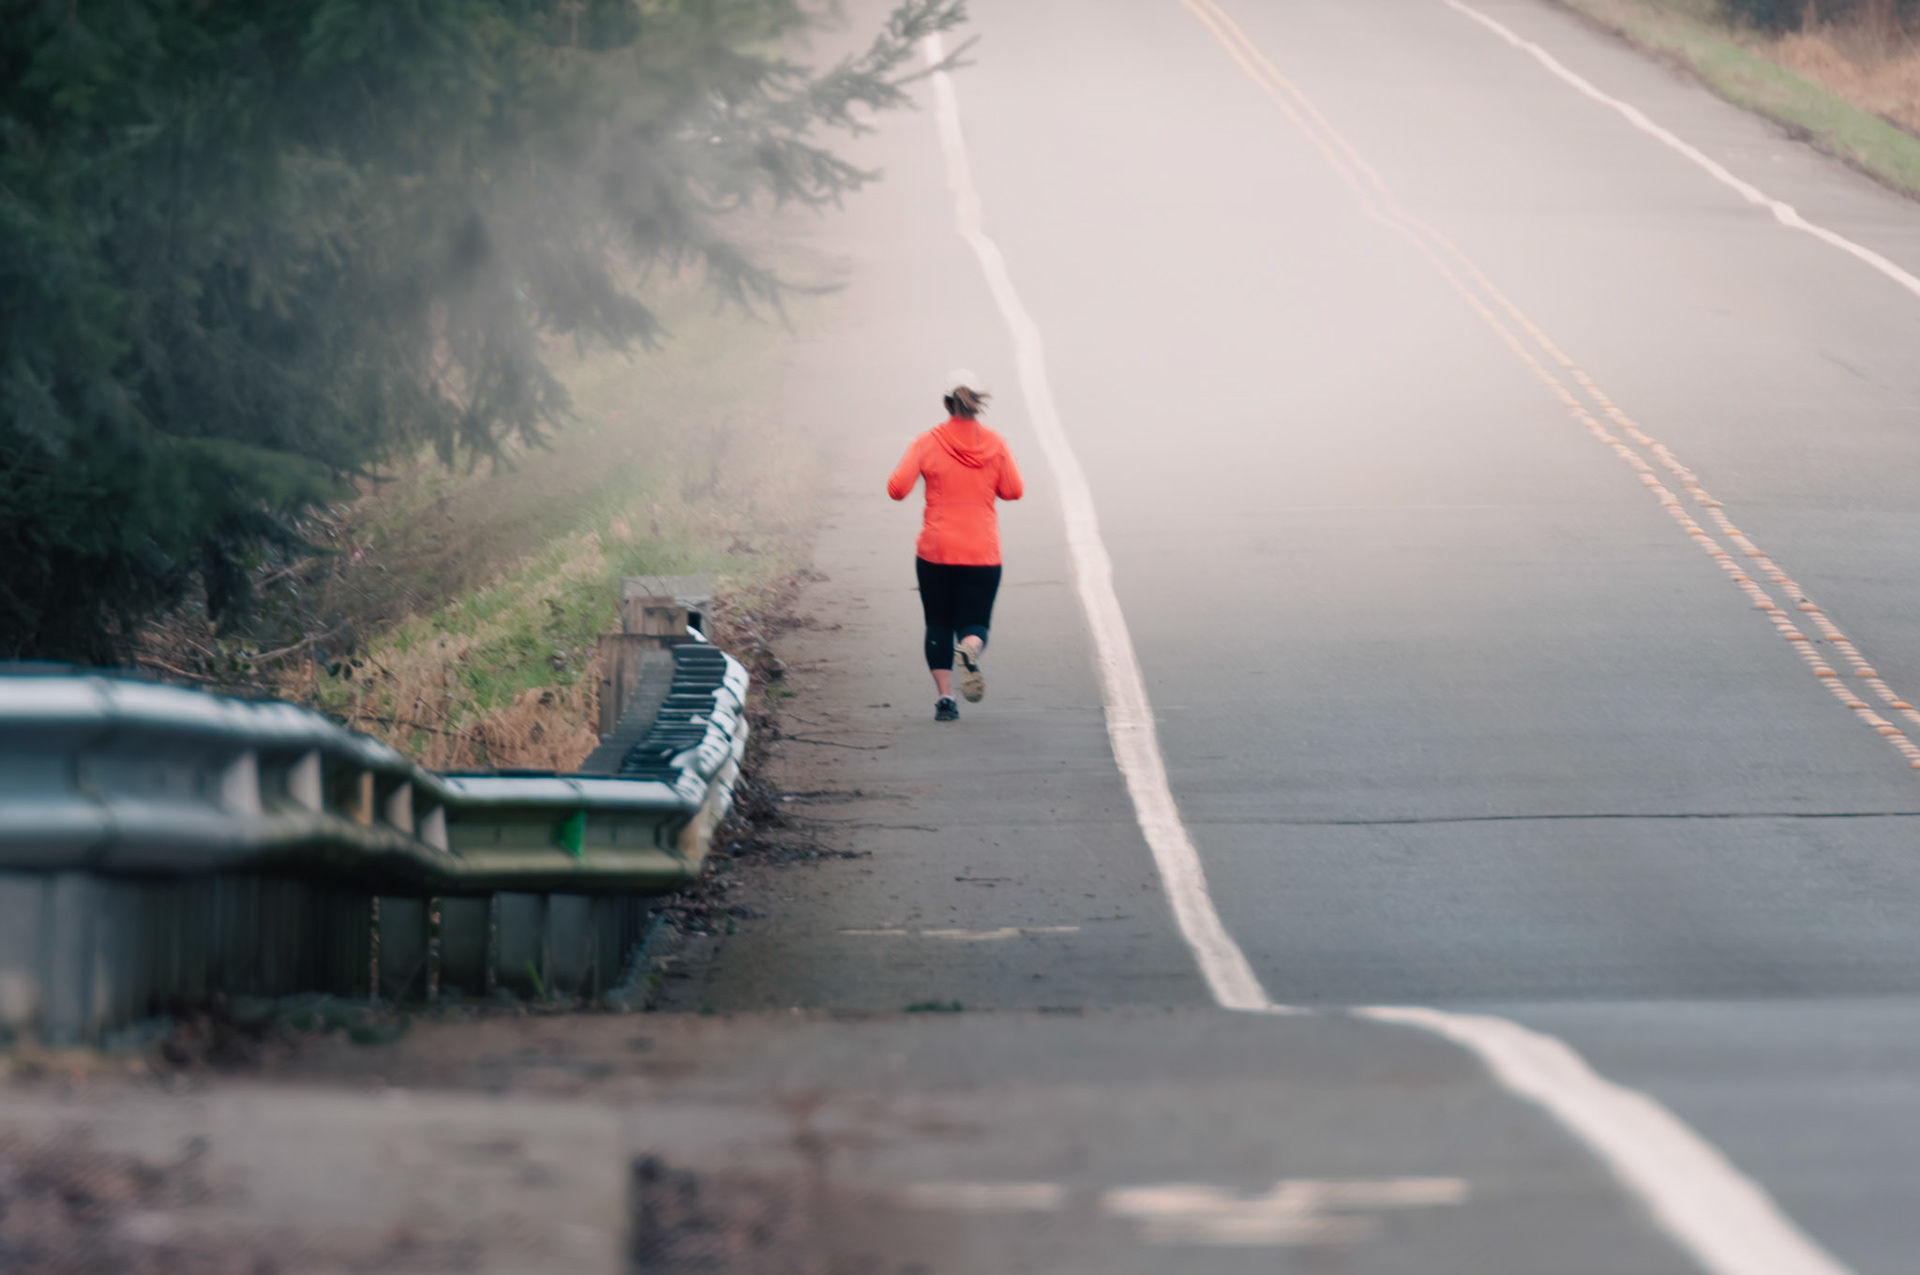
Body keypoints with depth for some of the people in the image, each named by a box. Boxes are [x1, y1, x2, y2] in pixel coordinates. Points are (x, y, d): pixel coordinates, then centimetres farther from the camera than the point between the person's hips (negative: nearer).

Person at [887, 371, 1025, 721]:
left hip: (935, 550, 0)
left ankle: (944, 696, 2)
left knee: (938, 624, 13)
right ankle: (971, 649, -30)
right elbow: (1014, 491, 1)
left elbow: (897, 488, -10)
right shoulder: (994, 444, -1)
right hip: (982, 553, 0)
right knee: (974, 623, 6)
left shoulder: (928, 443, -5)